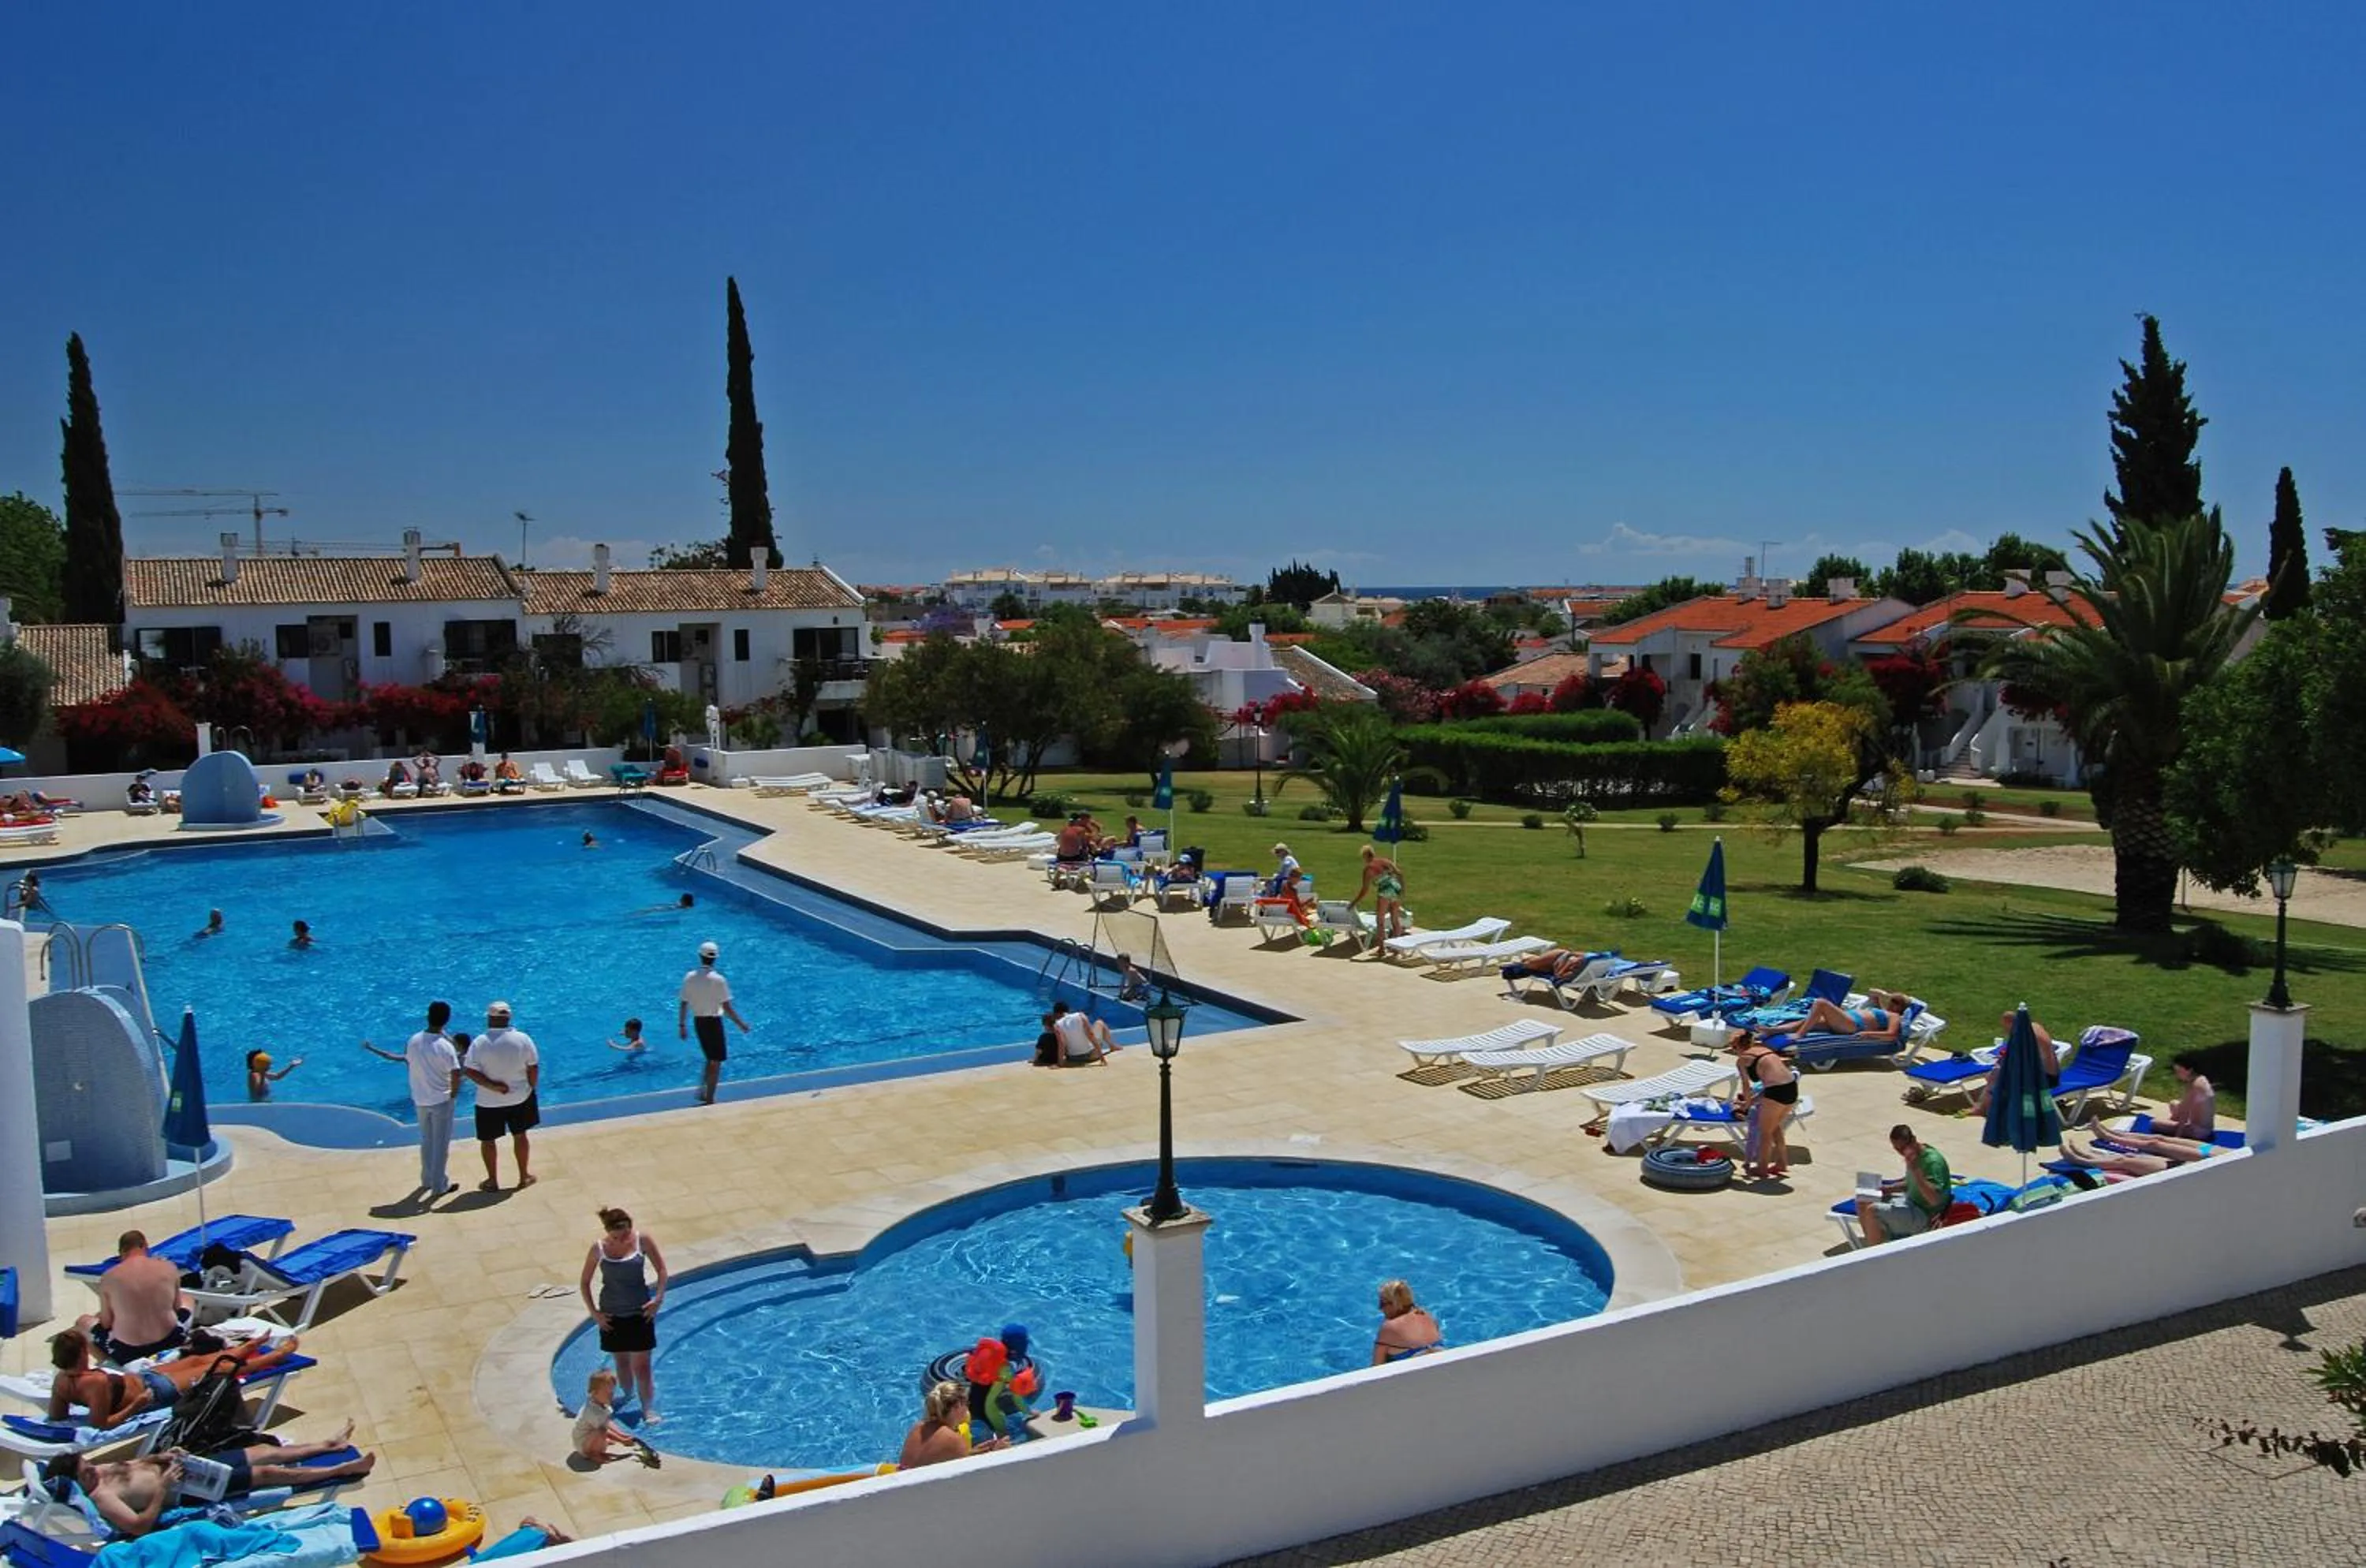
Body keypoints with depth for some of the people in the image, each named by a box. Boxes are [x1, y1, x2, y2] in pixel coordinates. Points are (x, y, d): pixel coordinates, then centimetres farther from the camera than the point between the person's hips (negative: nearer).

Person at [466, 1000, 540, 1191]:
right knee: (520, 1135, 19)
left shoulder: (480, 1042, -14)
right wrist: (532, 1089, 8)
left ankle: (492, 1182, 25)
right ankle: (524, 1177, 29)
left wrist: (493, 1086, -15)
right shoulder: (523, 1039, -10)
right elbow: (534, 1068, -7)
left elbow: (470, 1071, -20)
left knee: (488, 1140, 16)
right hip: (520, 1098, 2)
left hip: (489, 1102, -2)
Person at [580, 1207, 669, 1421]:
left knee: (642, 1365, -1)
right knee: (622, 1361, 17)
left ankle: (648, 1408, 6)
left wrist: (658, 1298, -12)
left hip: (640, 1312, -1)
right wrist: (594, 1312, -4)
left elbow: (661, 1270, -3)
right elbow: (585, 1283, 0)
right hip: (612, 1315, 2)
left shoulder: (643, 1241, -14)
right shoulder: (599, 1248, -12)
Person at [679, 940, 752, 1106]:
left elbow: (683, 1004, 2)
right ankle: (709, 1100, 9)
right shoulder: (718, 980, -17)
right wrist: (741, 1023, -6)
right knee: (716, 1062, 6)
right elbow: (727, 1007, -17)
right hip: (714, 1022, -5)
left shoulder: (689, 978, -3)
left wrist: (682, 1025, 12)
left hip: (699, 1022, 5)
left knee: (711, 1059, 23)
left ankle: (702, 1092, 22)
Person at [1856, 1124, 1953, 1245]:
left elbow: (1934, 1199, -32)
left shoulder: (1932, 1161, -24)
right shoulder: (1914, 1156, 5)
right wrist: (1890, 1188, 5)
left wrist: (1915, 1170, -36)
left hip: (1925, 1216, -10)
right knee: (1863, 1204, 6)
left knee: (1873, 1211, -24)